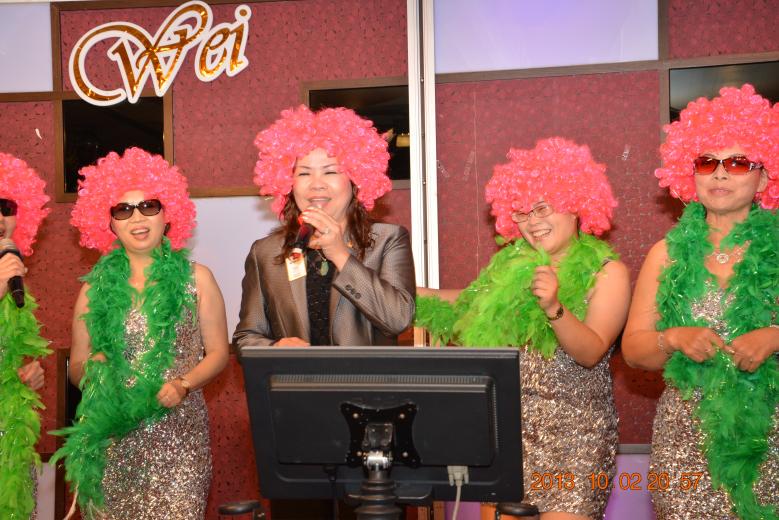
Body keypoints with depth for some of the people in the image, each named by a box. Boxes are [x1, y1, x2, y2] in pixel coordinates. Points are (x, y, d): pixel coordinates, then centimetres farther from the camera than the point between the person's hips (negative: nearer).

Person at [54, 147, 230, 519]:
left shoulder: (196, 278, 5)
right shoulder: (95, 287, 8)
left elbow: (217, 353, 7)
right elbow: (76, 368, 13)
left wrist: (184, 384, -9)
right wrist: (91, 368, -9)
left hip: (179, 433, -1)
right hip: (112, 438, 1)